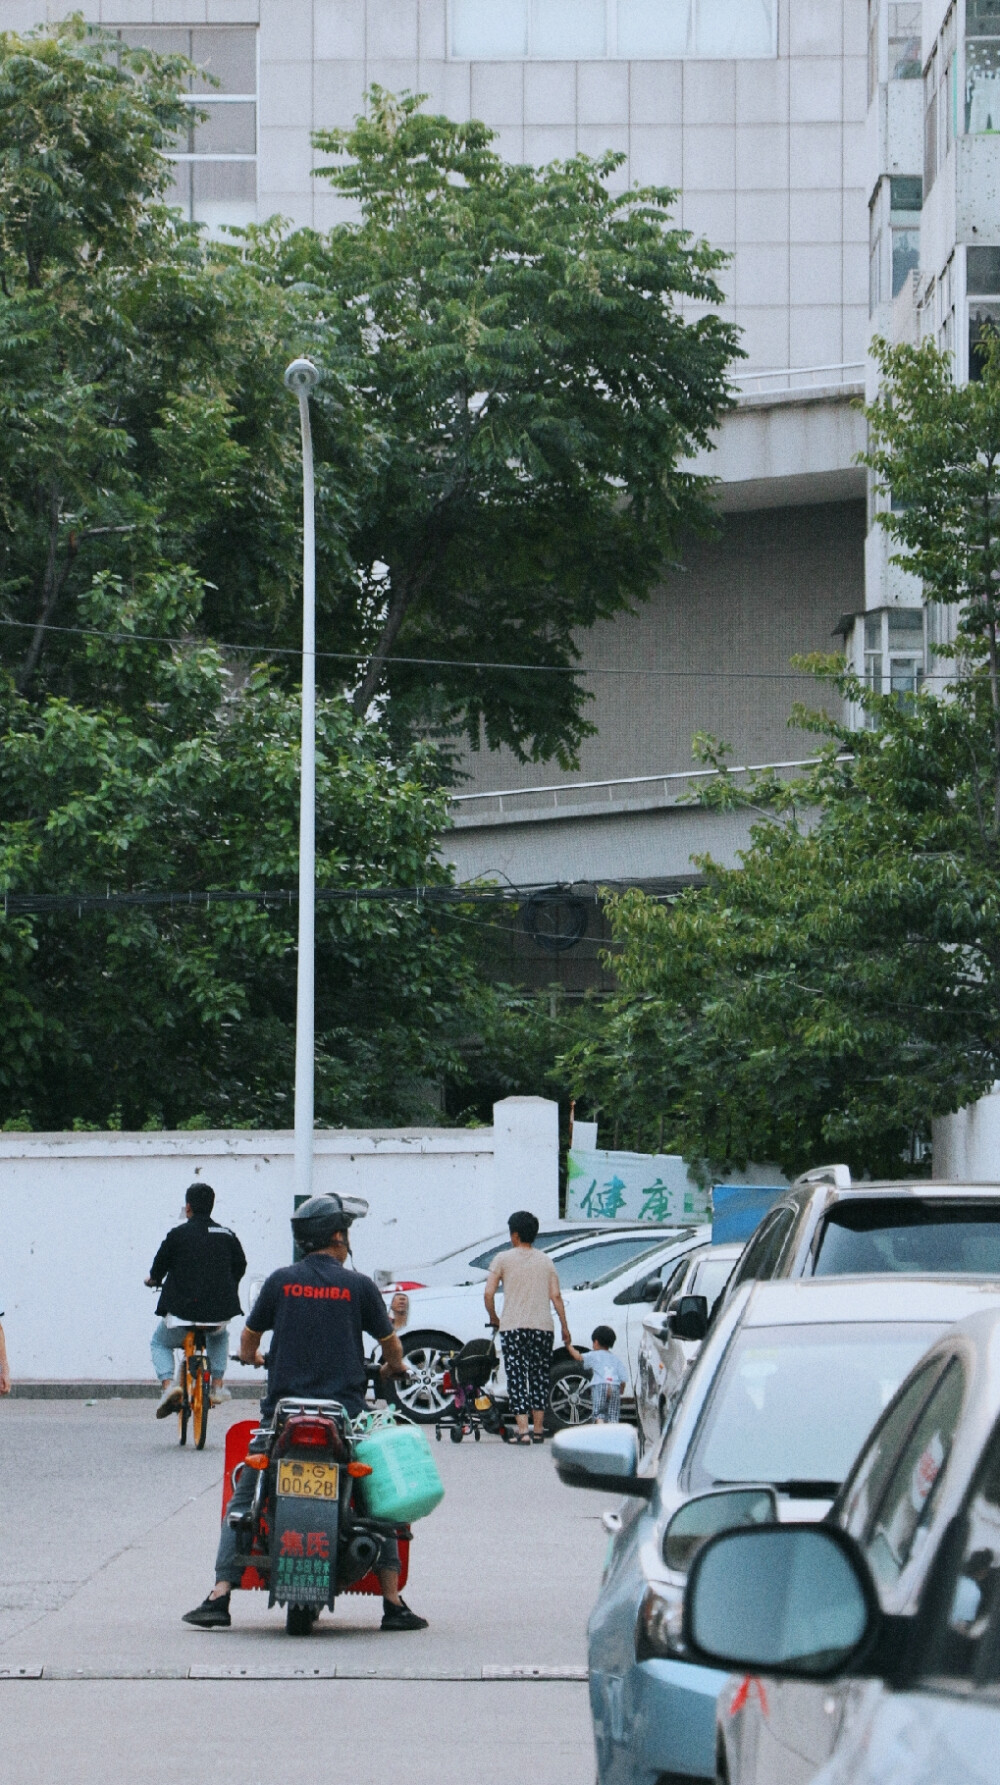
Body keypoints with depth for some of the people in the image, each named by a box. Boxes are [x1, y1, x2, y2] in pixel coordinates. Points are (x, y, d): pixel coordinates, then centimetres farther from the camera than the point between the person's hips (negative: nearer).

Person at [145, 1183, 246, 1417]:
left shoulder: (178, 1234, -6)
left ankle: (168, 1385, -3)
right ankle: (218, 1384, 22)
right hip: (220, 1311, 4)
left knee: (160, 1344, 22)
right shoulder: (228, 1235, 5)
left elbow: (160, 1265, 1)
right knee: (220, 1336, 38)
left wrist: (153, 1279, 24)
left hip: (184, 1309, -4)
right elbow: (240, 1267, 15)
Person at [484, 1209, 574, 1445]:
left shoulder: (503, 1259, 1)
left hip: (512, 1327, -3)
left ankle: (523, 1430, -13)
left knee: (517, 1378, -3)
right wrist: (564, 1327, 9)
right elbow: (555, 1296, 4)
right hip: (542, 1326, 3)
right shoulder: (545, 1260, 10)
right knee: (539, 1377, 11)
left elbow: (488, 1293, -6)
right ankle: (538, 1430, 12)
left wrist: (494, 1318, 10)